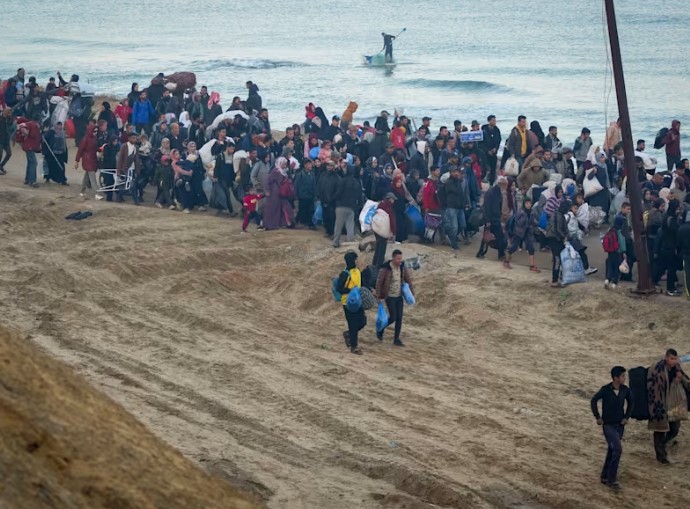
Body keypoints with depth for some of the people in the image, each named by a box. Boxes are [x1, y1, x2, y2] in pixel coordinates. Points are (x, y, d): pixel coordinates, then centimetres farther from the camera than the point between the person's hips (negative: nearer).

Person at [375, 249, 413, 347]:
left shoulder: (402, 267, -4)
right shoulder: (385, 269, -20)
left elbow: (408, 280, 7)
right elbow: (379, 283, -13)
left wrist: (412, 294, 4)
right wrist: (379, 297, -11)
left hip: (399, 296, 5)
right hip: (389, 297, -5)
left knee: (399, 318, 2)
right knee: (393, 318, -8)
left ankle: (396, 339, 12)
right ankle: (380, 329, 20)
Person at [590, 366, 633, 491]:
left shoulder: (625, 390, -6)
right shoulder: (605, 390, -18)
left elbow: (630, 402, 13)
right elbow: (594, 400, -3)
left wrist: (627, 417, 6)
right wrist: (597, 417, -3)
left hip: (620, 425, 5)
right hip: (608, 425, -5)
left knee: (612, 450, 14)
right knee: (617, 449, -15)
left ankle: (605, 476, 29)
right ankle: (611, 479, -6)